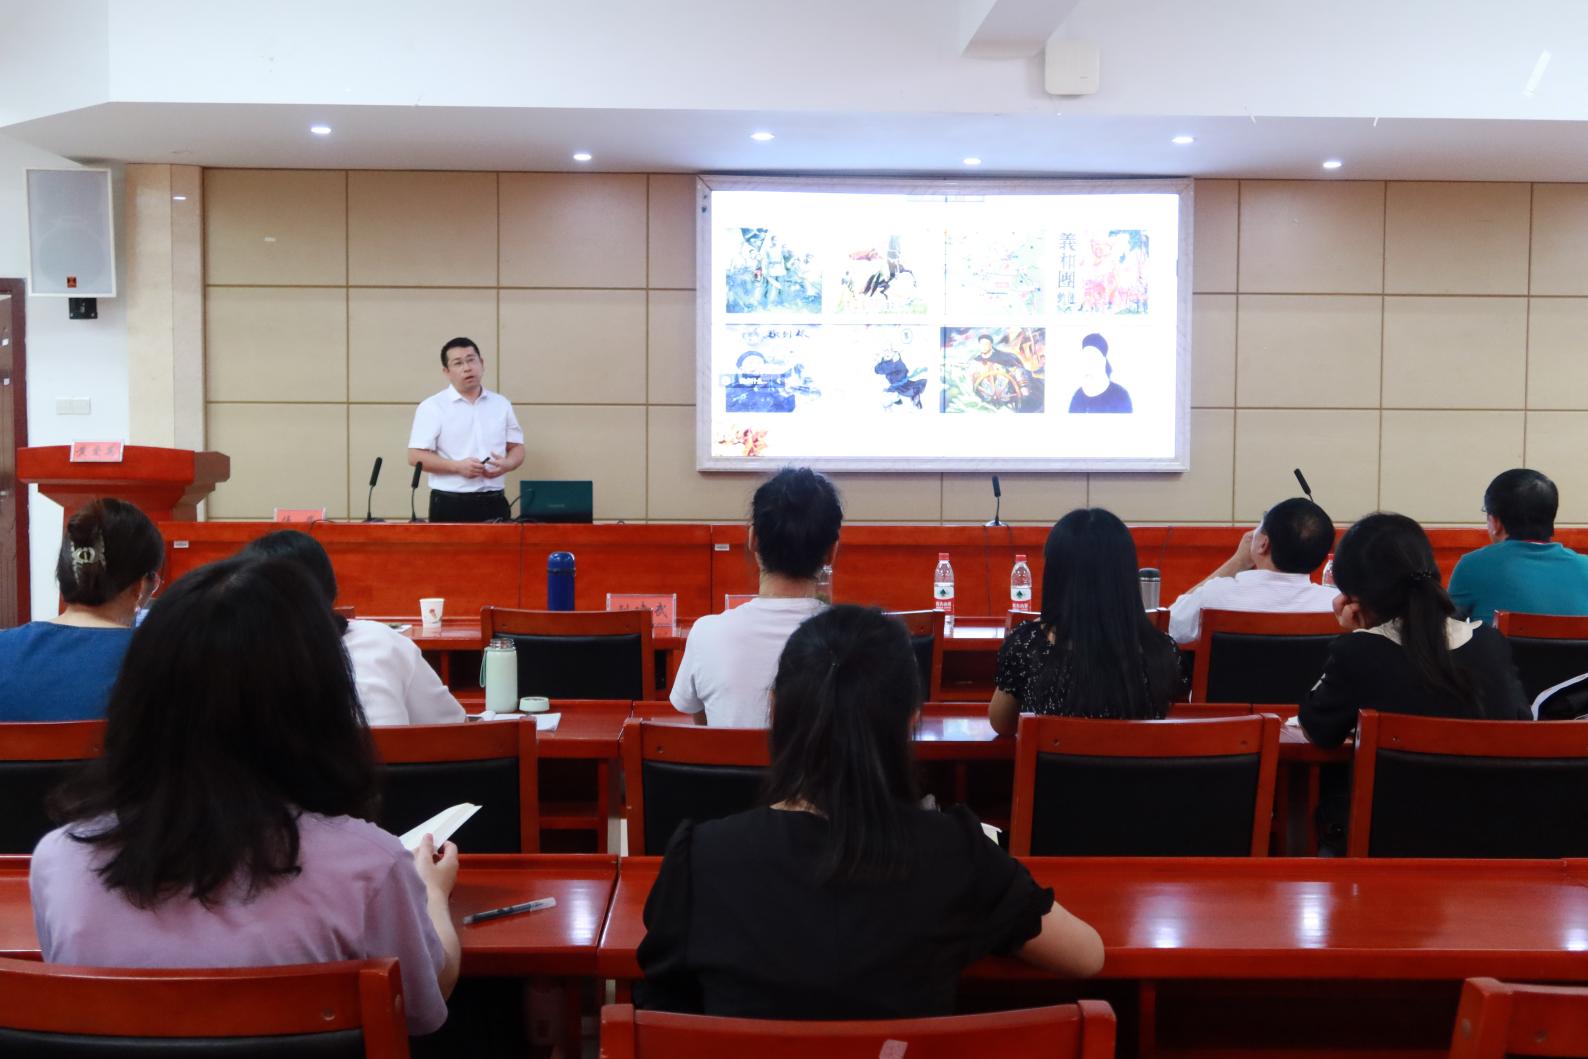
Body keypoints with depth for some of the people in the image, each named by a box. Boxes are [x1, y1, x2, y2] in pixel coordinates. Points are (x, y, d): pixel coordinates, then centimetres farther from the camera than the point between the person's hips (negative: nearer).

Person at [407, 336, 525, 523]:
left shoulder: (501, 404, 13)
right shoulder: (432, 407, -1)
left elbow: (517, 447, 16)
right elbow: (416, 456, -6)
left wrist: (507, 464, -7)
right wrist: (458, 466, -18)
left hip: (494, 503, 4)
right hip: (450, 504, -4)